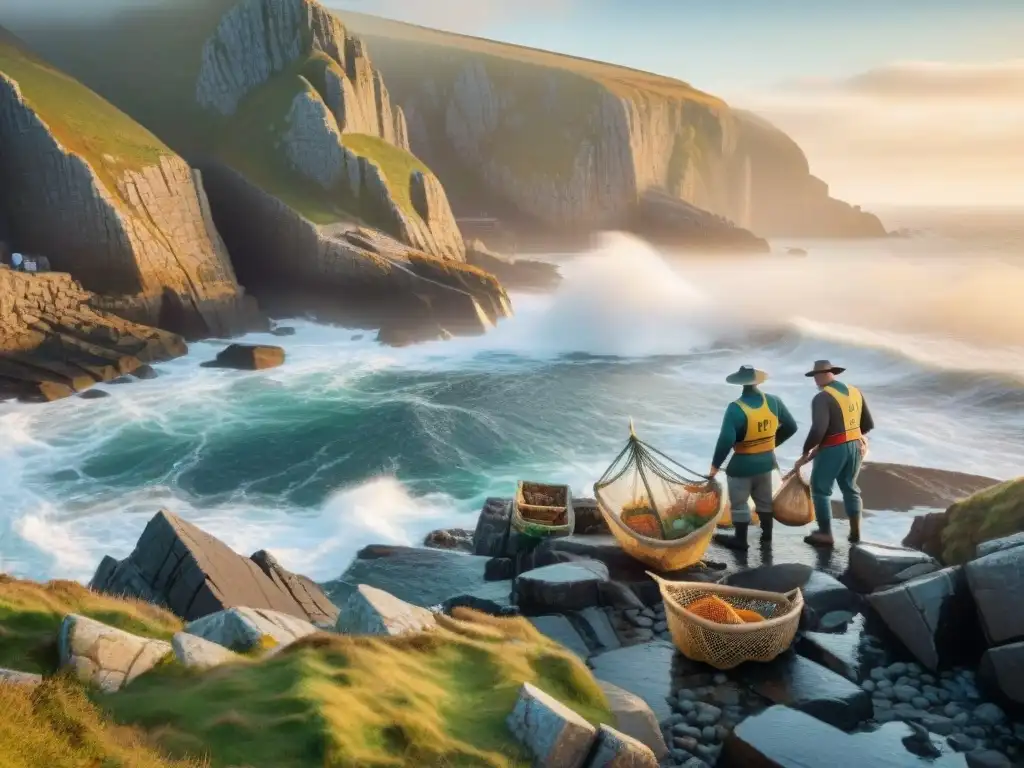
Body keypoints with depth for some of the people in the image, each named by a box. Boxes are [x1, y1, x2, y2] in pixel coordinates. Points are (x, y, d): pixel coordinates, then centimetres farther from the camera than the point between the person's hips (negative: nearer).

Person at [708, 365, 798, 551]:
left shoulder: (736, 408, -23)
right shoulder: (774, 402, -6)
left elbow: (726, 440, -29)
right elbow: (791, 427, 6)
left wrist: (715, 464, -17)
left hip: (742, 464, -6)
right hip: (766, 461, 6)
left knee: (739, 503, 10)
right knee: (764, 500, 22)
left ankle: (740, 540, 20)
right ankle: (767, 536, 34)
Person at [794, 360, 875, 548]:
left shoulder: (822, 397, -17)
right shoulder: (855, 392, 7)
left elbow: (818, 430, -25)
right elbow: (868, 424, 12)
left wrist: (806, 451, -12)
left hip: (832, 449, -7)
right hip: (855, 447, 7)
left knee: (821, 490, 7)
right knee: (850, 487, 21)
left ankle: (825, 535, 11)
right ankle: (855, 532, 27)